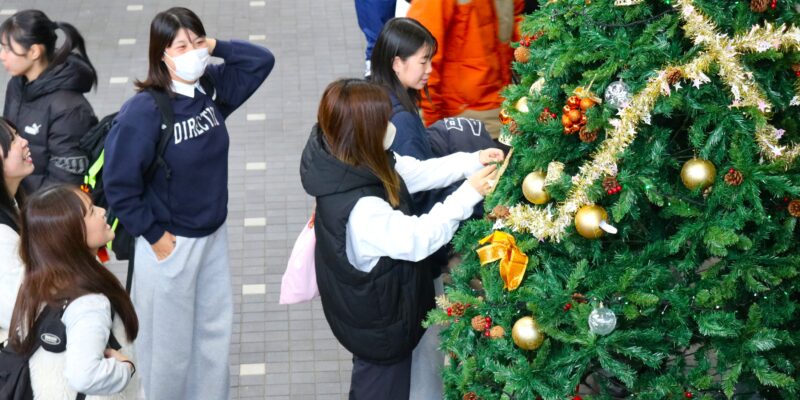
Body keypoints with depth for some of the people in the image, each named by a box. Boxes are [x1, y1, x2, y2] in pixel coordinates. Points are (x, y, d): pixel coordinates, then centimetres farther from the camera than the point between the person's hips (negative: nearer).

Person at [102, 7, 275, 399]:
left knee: (215, 328, 20)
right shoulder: (143, 110, -23)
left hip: (214, 235, 7)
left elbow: (262, 60, 6)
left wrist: (216, 47, -8)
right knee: (170, 341, 9)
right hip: (170, 243, -6)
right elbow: (119, 184, -21)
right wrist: (152, 235, -14)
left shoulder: (212, 88, -4)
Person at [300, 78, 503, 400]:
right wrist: (469, 193, -24)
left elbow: (417, 173, -1)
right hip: (378, 322, -9)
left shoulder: (352, 163, -14)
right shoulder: (360, 210, -42)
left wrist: (472, 162, -9)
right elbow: (418, 240, -29)